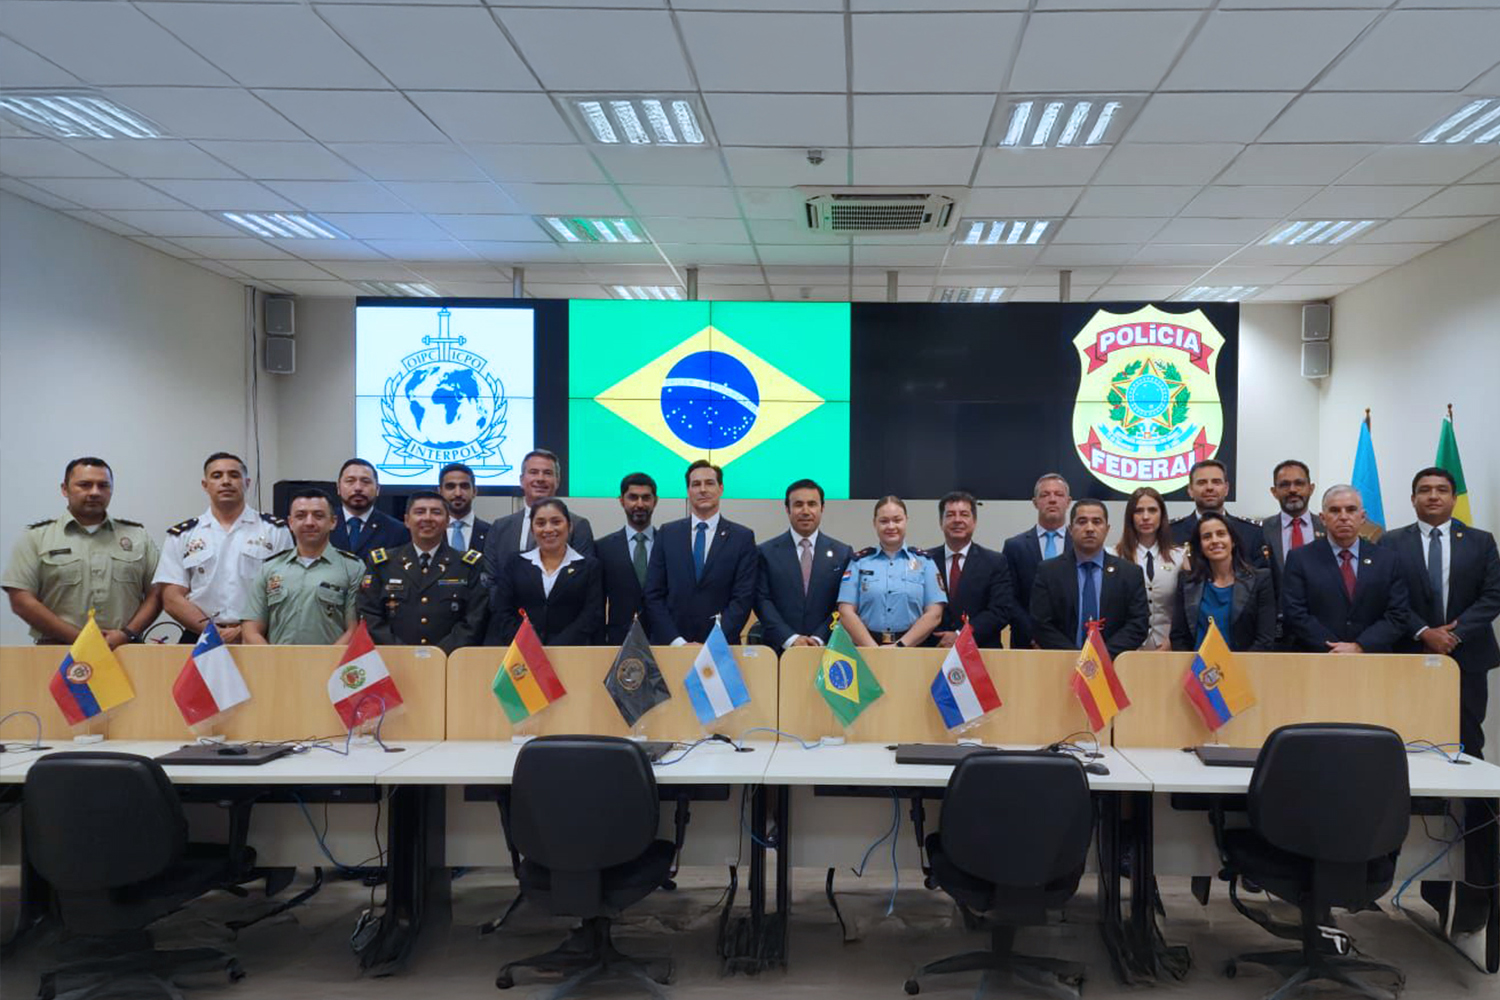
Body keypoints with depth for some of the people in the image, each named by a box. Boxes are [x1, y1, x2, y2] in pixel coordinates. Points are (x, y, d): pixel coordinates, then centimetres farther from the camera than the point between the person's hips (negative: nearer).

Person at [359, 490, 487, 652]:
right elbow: (370, 616, 6)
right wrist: (402, 655, -8)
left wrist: (441, 654, -12)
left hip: (449, 660, -1)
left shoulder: (470, 565, 8)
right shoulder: (381, 563, 12)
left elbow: (475, 620, 1)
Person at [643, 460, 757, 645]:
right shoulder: (667, 533, 6)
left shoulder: (743, 537, 1)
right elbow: (652, 595, 2)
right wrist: (677, 641, -8)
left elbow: (743, 598, -4)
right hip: (669, 646, 1)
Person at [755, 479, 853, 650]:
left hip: (826, 648, 1)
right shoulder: (767, 552, 5)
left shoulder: (842, 554, 6)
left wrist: (819, 639, -9)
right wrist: (790, 638, -11)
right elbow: (762, 601, -1)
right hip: (779, 648, 0)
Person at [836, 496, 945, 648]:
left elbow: (934, 614, 4)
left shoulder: (924, 561, 11)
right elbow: (846, 612, 3)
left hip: (913, 648, 0)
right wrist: (873, 648, -9)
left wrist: (900, 645, -7)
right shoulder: (859, 561, 11)